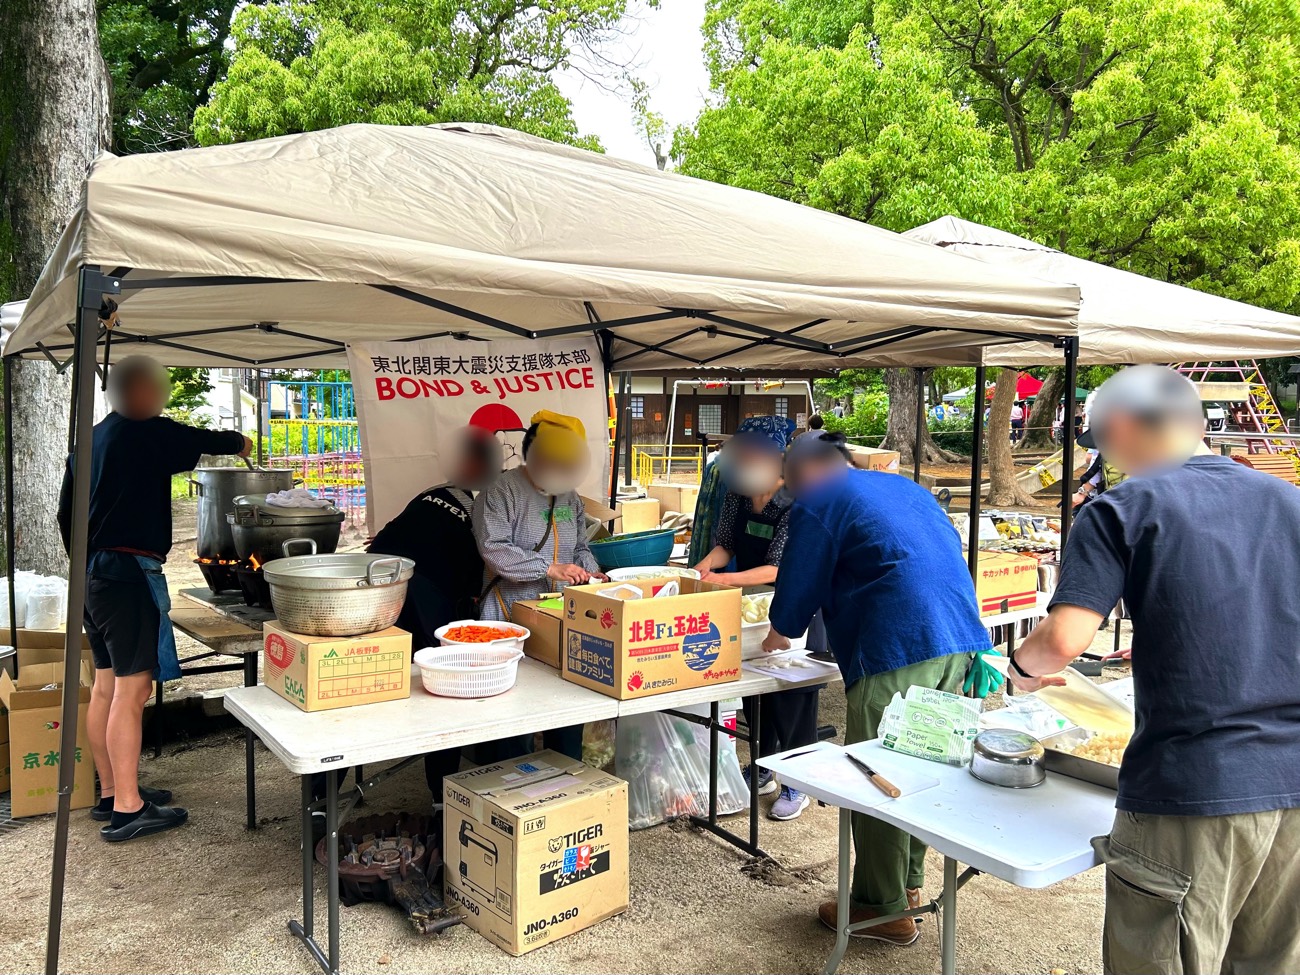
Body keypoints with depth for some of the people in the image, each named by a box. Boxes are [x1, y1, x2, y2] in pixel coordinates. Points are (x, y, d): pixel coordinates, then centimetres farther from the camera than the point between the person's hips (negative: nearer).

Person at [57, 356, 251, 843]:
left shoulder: (90, 440, 15)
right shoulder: (149, 433, -11)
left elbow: (66, 514, 19)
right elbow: (207, 442, -4)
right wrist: (239, 442, 18)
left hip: (92, 573, 9)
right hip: (129, 572, -9)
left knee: (106, 684, 14)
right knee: (132, 688, -6)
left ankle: (110, 792, 24)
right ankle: (127, 810, -2)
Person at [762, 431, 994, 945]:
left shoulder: (818, 502, 2)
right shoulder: (904, 486, 25)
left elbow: (801, 583, 3)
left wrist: (779, 632, 23)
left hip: (899, 649, -8)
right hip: (961, 637, 9)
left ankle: (883, 908, 13)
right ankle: (908, 883, 31)